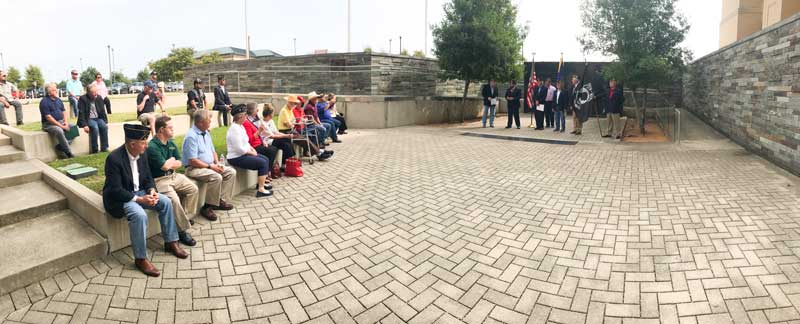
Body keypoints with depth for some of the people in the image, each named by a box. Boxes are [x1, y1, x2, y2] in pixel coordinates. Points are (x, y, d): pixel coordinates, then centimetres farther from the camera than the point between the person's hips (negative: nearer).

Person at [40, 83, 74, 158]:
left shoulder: (58, 100, 12)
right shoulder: (44, 101, -9)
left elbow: (64, 111, 15)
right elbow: (48, 117, -15)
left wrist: (65, 122, -4)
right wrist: (61, 126, -19)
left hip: (61, 122, 7)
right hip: (49, 124, -7)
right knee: (59, 131, -35)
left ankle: (61, 146, -10)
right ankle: (68, 153, -28)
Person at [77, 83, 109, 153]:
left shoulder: (99, 98, 6)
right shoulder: (82, 99, -8)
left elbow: (103, 111, 10)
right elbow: (81, 113, -12)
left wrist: (106, 122, 0)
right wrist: (84, 125, -22)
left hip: (98, 118, 4)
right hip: (88, 119, -4)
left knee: (104, 126, -26)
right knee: (95, 128, -32)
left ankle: (104, 148, -20)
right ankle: (94, 150, -24)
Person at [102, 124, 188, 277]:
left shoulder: (142, 153, -4)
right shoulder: (114, 158, -24)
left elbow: (148, 177, 7)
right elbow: (116, 190, -25)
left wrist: (152, 190, -13)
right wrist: (139, 199, -28)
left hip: (139, 191, 7)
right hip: (119, 197, -7)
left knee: (166, 202, -9)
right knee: (140, 215, -32)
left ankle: (170, 242, 4)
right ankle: (140, 258, -17)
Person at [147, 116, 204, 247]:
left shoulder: (171, 143, 9)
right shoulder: (152, 147, -17)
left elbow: (179, 163, 10)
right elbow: (164, 166, -22)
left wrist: (169, 164, -9)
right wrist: (172, 160, -2)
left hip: (174, 176, 9)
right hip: (159, 180, -9)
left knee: (193, 189, -1)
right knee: (174, 199, -27)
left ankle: (184, 217, 11)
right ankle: (182, 230, -14)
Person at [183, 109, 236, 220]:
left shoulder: (206, 133, 11)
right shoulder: (191, 136, -19)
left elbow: (213, 151, 18)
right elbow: (193, 161, -23)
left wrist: (217, 163, -1)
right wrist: (210, 167, -20)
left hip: (210, 165, 10)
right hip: (194, 168, -10)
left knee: (231, 172, -3)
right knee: (216, 177, -32)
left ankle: (221, 200, -1)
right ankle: (207, 207, -18)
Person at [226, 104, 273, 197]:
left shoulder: (241, 126, 11)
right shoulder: (234, 129, -21)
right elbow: (239, 149, -26)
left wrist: (251, 149, 4)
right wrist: (251, 153, -13)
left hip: (243, 154, 10)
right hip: (236, 158, -10)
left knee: (265, 159, 10)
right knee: (263, 163, -16)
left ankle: (261, 182, 18)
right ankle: (261, 190, -15)